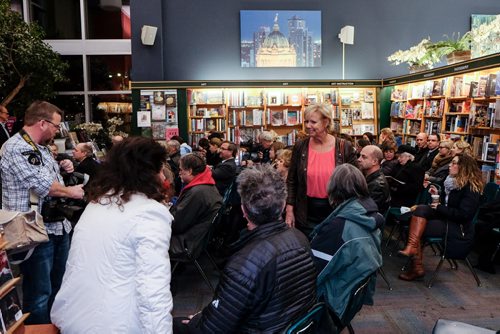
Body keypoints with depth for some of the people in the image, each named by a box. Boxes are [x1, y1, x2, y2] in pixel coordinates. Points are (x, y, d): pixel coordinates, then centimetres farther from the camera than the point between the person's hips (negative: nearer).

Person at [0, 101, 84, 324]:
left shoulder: (41, 147, 14)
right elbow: (44, 186, -22)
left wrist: (62, 168, 7)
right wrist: (72, 191, -5)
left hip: (58, 226, 10)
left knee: (58, 288, 21)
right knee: (39, 295, 2)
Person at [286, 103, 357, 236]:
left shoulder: (345, 147, -8)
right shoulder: (300, 147, -4)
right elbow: (291, 180, 2)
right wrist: (289, 210, -2)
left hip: (335, 212, -1)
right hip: (306, 214, 1)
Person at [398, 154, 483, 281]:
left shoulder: (471, 188, -14)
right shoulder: (452, 181, 9)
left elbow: (463, 215, -22)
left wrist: (439, 208, -16)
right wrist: (437, 195, 1)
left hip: (459, 228, -7)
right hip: (445, 219, 7)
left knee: (416, 229, -19)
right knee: (422, 209, -18)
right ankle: (412, 248, -25)